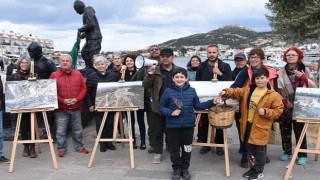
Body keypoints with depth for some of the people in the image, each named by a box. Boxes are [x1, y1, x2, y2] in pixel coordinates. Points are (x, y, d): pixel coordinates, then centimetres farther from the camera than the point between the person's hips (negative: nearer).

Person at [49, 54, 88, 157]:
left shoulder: (78, 74, 5)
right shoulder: (54, 75, -2)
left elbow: (83, 88, 5)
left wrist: (77, 99, -10)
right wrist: (63, 101, -15)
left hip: (76, 108, 2)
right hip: (61, 108, -2)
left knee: (78, 130, 13)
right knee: (61, 131, 3)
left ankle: (79, 147, 27)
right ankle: (61, 149, 17)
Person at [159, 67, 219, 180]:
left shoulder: (192, 91, 1)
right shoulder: (168, 91, -6)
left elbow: (197, 106, 8)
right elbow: (161, 107, -1)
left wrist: (212, 102, 1)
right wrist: (170, 112, -17)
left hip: (188, 125, 2)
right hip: (173, 125, -2)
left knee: (187, 148, 12)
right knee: (175, 148, 9)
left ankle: (185, 168, 29)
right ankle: (177, 168, 26)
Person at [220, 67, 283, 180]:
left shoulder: (273, 95, -9)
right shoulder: (248, 90, 6)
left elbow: (278, 110, -8)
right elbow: (236, 92, 8)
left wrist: (265, 112, -21)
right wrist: (226, 92, -10)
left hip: (260, 127, -5)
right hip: (247, 125, 5)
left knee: (259, 150, 7)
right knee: (250, 149, 17)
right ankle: (253, 168, 33)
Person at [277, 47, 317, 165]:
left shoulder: (305, 70, 4)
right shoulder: (281, 72, 3)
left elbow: (313, 87, -2)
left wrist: (303, 77, -15)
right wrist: (284, 101, -11)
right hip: (285, 106, 1)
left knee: (299, 130, -2)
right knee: (285, 130, 8)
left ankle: (302, 155, 8)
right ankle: (287, 152, 24)